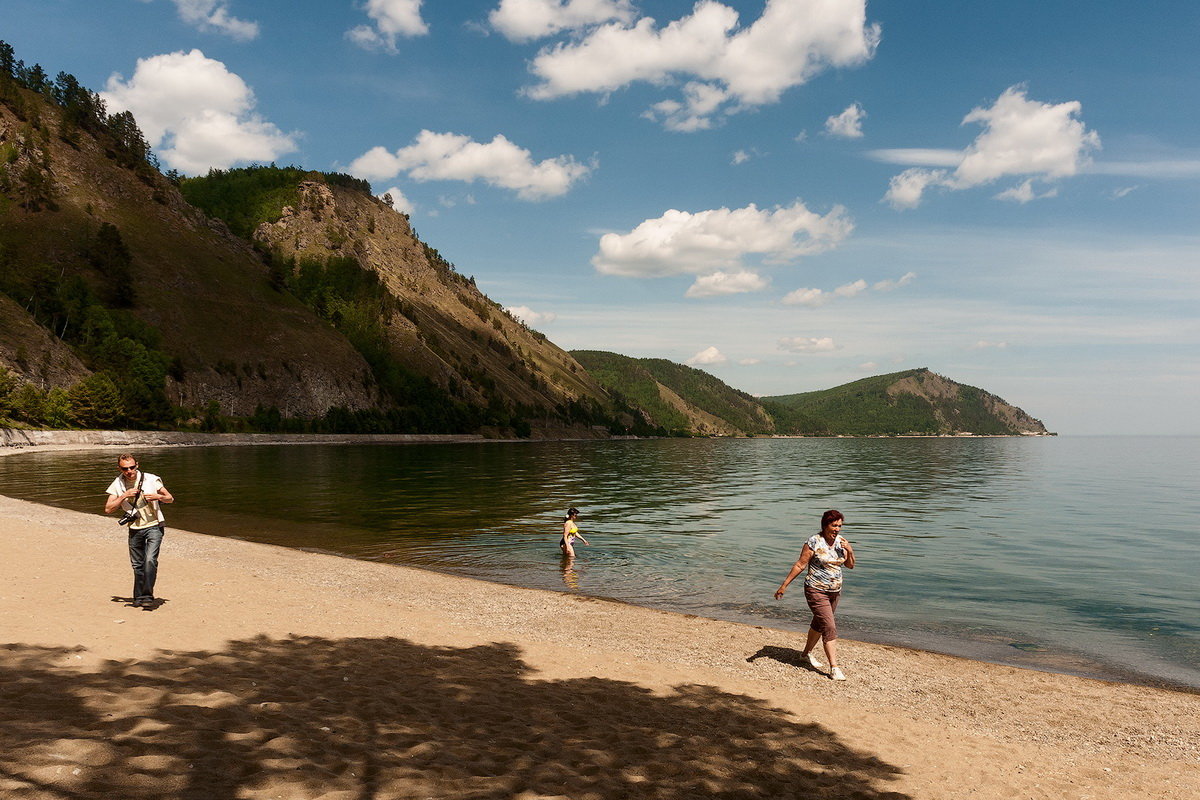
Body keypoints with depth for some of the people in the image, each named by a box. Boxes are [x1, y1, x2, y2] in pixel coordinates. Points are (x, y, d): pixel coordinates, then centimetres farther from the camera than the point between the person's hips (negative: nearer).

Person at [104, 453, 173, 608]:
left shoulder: (151, 480, -8)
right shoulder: (117, 484, -1)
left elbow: (170, 498, 0)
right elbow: (108, 509, -5)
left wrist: (157, 497, -21)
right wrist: (124, 496, -17)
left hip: (154, 526, -3)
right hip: (134, 529, 4)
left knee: (150, 559, -20)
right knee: (137, 564, 12)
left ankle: (148, 596, -17)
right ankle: (138, 598, 28)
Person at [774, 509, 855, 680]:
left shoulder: (840, 541, 2)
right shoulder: (814, 542, -16)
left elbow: (850, 566, 6)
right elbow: (800, 565, -13)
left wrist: (850, 551, -14)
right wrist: (784, 585, -13)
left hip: (834, 592, 7)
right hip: (816, 591, -7)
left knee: (819, 623, 20)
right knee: (829, 627, -13)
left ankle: (806, 654, 39)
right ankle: (834, 668, -11)